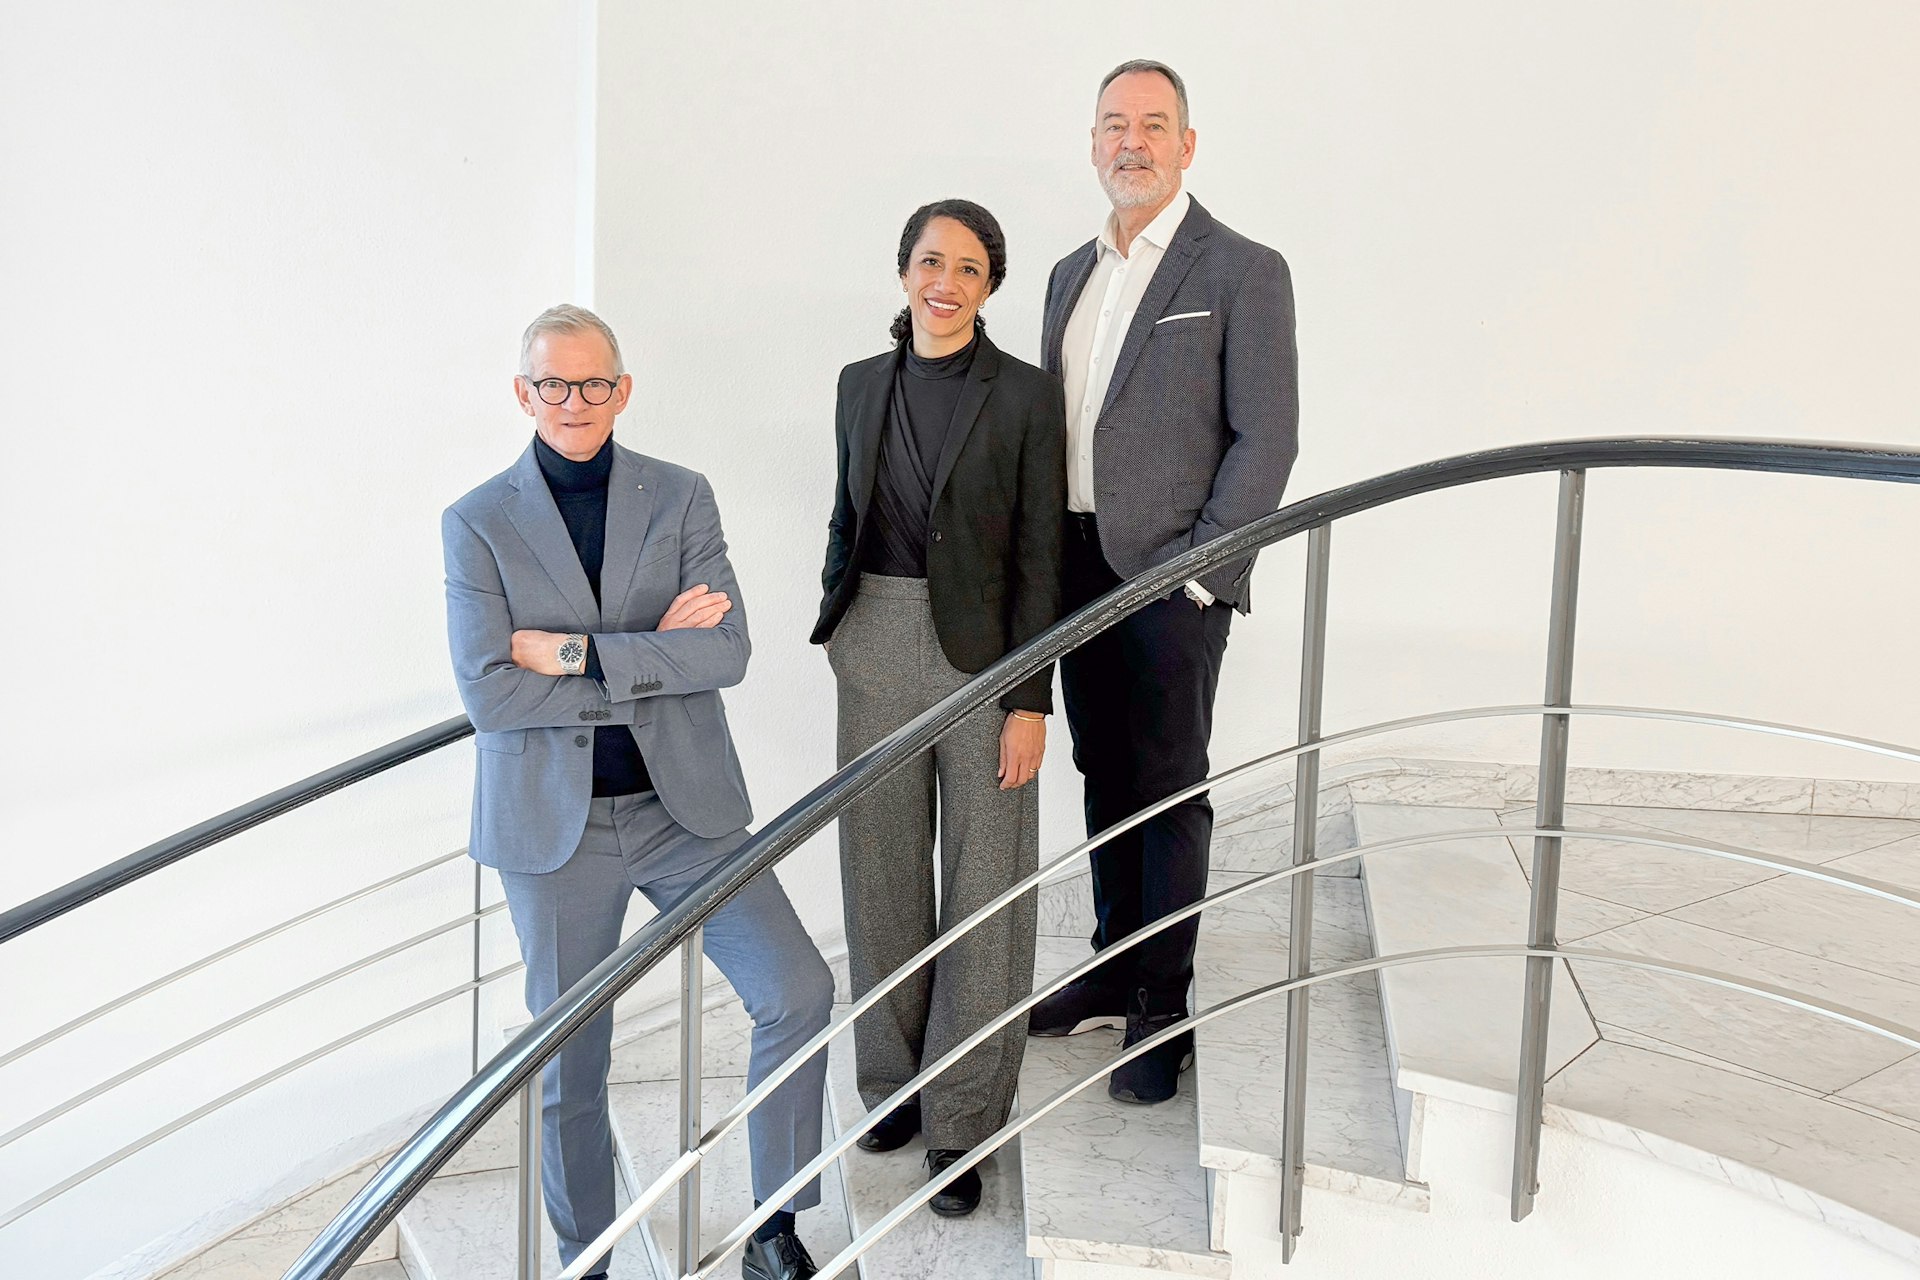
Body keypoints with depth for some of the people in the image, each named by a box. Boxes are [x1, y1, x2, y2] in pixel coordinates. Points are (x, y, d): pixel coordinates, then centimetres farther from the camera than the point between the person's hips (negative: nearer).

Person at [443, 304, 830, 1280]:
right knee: (569, 1068, 9)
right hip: (554, 825, -1)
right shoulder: (478, 523, -2)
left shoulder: (680, 498, 3)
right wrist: (652, 658, -14)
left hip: (684, 806, 1)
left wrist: (576, 655, -17)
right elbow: (487, 692, -13)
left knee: (798, 991, -9)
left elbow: (726, 651, -9)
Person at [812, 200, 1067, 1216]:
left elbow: (1040, 557, -7)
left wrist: (1030, 702, -11)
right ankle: (895, 1077, 30)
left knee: (983, 885, 2)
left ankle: (962, 1119, 15)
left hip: (981, 654, -4)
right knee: (881, 874, 12)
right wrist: (838, 628, 10)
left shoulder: (1026, 396, -6)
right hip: (875, 650, 4)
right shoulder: (862, 384, 7)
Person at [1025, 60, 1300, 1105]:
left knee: (1168, 793, 1)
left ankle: (1163, 1011, 12)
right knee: (1105, 779, 15)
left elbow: (1266, 440, -10)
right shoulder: (1072, 273, 15)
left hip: (1172, 577, -6)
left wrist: (1199, 572, -14)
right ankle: (1113, 970, 30)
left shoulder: (1243, 272, -6)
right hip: (1077, 570, 6)